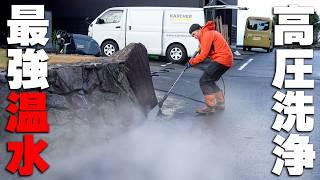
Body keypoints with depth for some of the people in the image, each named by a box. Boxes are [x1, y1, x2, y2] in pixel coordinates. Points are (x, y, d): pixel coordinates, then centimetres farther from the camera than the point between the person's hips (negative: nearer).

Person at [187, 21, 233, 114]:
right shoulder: (210, 33, 22)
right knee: (209, 81, 18)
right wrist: (194, 59, 4)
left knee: (204, 81, -10)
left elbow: (204, 55, -16)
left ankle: (210, 106, -10)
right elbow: (205, 53, 17)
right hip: (226, 59, 11)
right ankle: (220, 103, 24)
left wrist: (191, 62, -6)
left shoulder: (207, 35, -11)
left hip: (221, 60, -11)